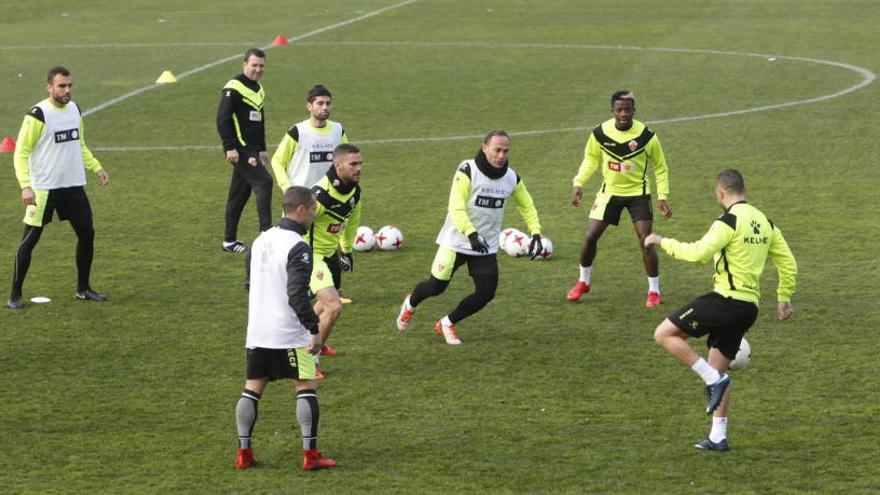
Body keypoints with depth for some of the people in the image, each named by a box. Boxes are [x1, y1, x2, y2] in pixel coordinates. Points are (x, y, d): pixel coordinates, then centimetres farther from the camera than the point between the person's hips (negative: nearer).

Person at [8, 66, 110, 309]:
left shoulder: (74, 109, 8)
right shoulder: (38, 114, -14)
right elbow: (21, 152, -13)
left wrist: (96, 168, 12)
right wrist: (25, 186, -23)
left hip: (74, 186, 7)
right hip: (43, 188, -7)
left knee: (87, 234, 9)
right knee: (29, 240, -4)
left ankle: (83, 289, 24)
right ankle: (15, 296, 4)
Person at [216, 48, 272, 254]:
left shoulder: (258, 88, 18)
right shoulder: (233, 88, -12)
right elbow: (222, 119, -17)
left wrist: (262, 149, 25)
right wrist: (230, 147, -22)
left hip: (252, 149, 9)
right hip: (240, 148, -9)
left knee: (239, 194, 11)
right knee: (263, 182, -17)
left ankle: (229, 241, 17)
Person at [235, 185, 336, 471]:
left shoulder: (260, 241, 11)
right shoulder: (298, 247, -14)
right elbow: (297, 294, -21)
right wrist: (314, 329, -17)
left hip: (256, 332, 7)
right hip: (288, 334, -7)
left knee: (252, 389, 10)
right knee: (306, 388, 1)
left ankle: (243, 453, 9)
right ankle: (310, 454, -1)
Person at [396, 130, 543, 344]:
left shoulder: (512, 178, -3)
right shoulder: (467, 172, -19)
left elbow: (526, 206, 14)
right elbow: (456, 208, -26)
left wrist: (536, 233, 1)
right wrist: (471, 234, -39)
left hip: (486, 247, 4)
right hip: (456, 241, -4)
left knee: (486, 293, -8)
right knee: (436, 287, 6)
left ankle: (447, 324, 16)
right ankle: (410, 304, 42)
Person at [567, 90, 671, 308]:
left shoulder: (646, 136, -17)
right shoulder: (600, 133, -12)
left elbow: (660, 167, -4)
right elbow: (591, 158, 7)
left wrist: (662, 196, -11)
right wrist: (578, 183, -4)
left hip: (638, 193, -2)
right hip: (610, 191, 2)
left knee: (645, 241, -11)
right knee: (590, 236, -2)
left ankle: (654, 291, 5)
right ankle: (583, 282, 22)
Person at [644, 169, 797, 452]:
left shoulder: (729, 221, -12)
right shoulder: (764, 222, 14)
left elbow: (698, 253, -22)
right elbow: (788, 263, 19)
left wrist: (663, 242, -9)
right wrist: (784, 298, 30)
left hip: (727, 299, -9)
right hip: (750, 307, 9)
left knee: (664, 334, -5)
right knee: (717, 368, 17)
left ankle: (714, 379, -9)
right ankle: (718, 437, 14)